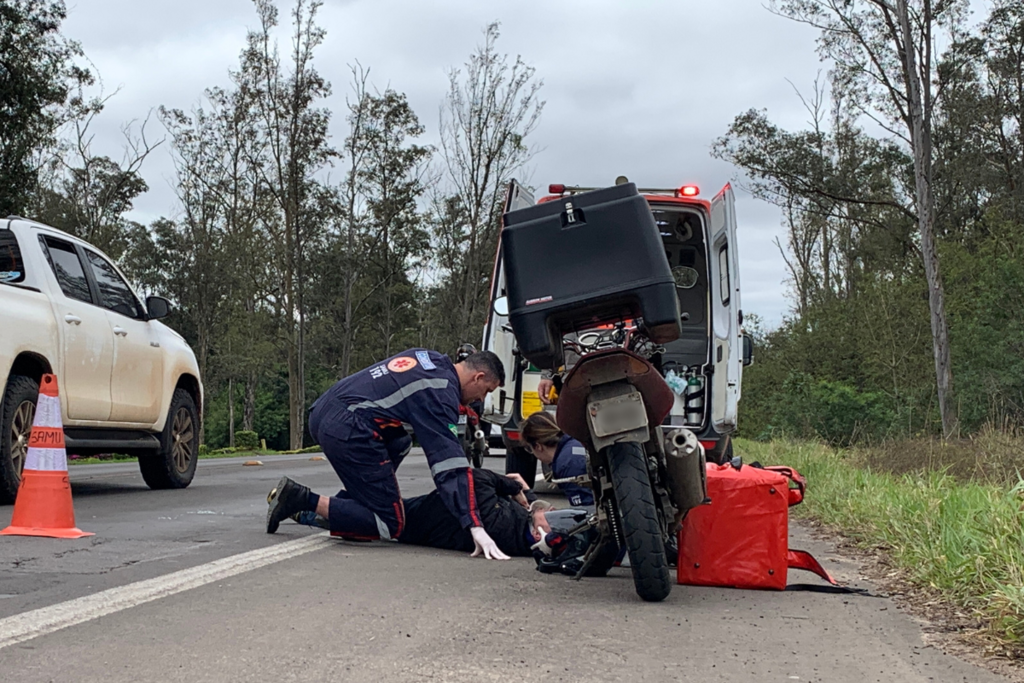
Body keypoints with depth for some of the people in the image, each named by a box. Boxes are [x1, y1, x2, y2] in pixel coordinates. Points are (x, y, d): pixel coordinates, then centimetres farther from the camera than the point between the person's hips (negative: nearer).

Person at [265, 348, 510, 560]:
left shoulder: (430, 358, 16)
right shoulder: (440, 393, -9)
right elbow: (450, 465, -16)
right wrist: (475, 527, -18)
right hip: (347, 431, -10)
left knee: (399, 444, 33)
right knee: (390, 525, -3)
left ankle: (344, 503, 17)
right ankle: (305, 500, -10)